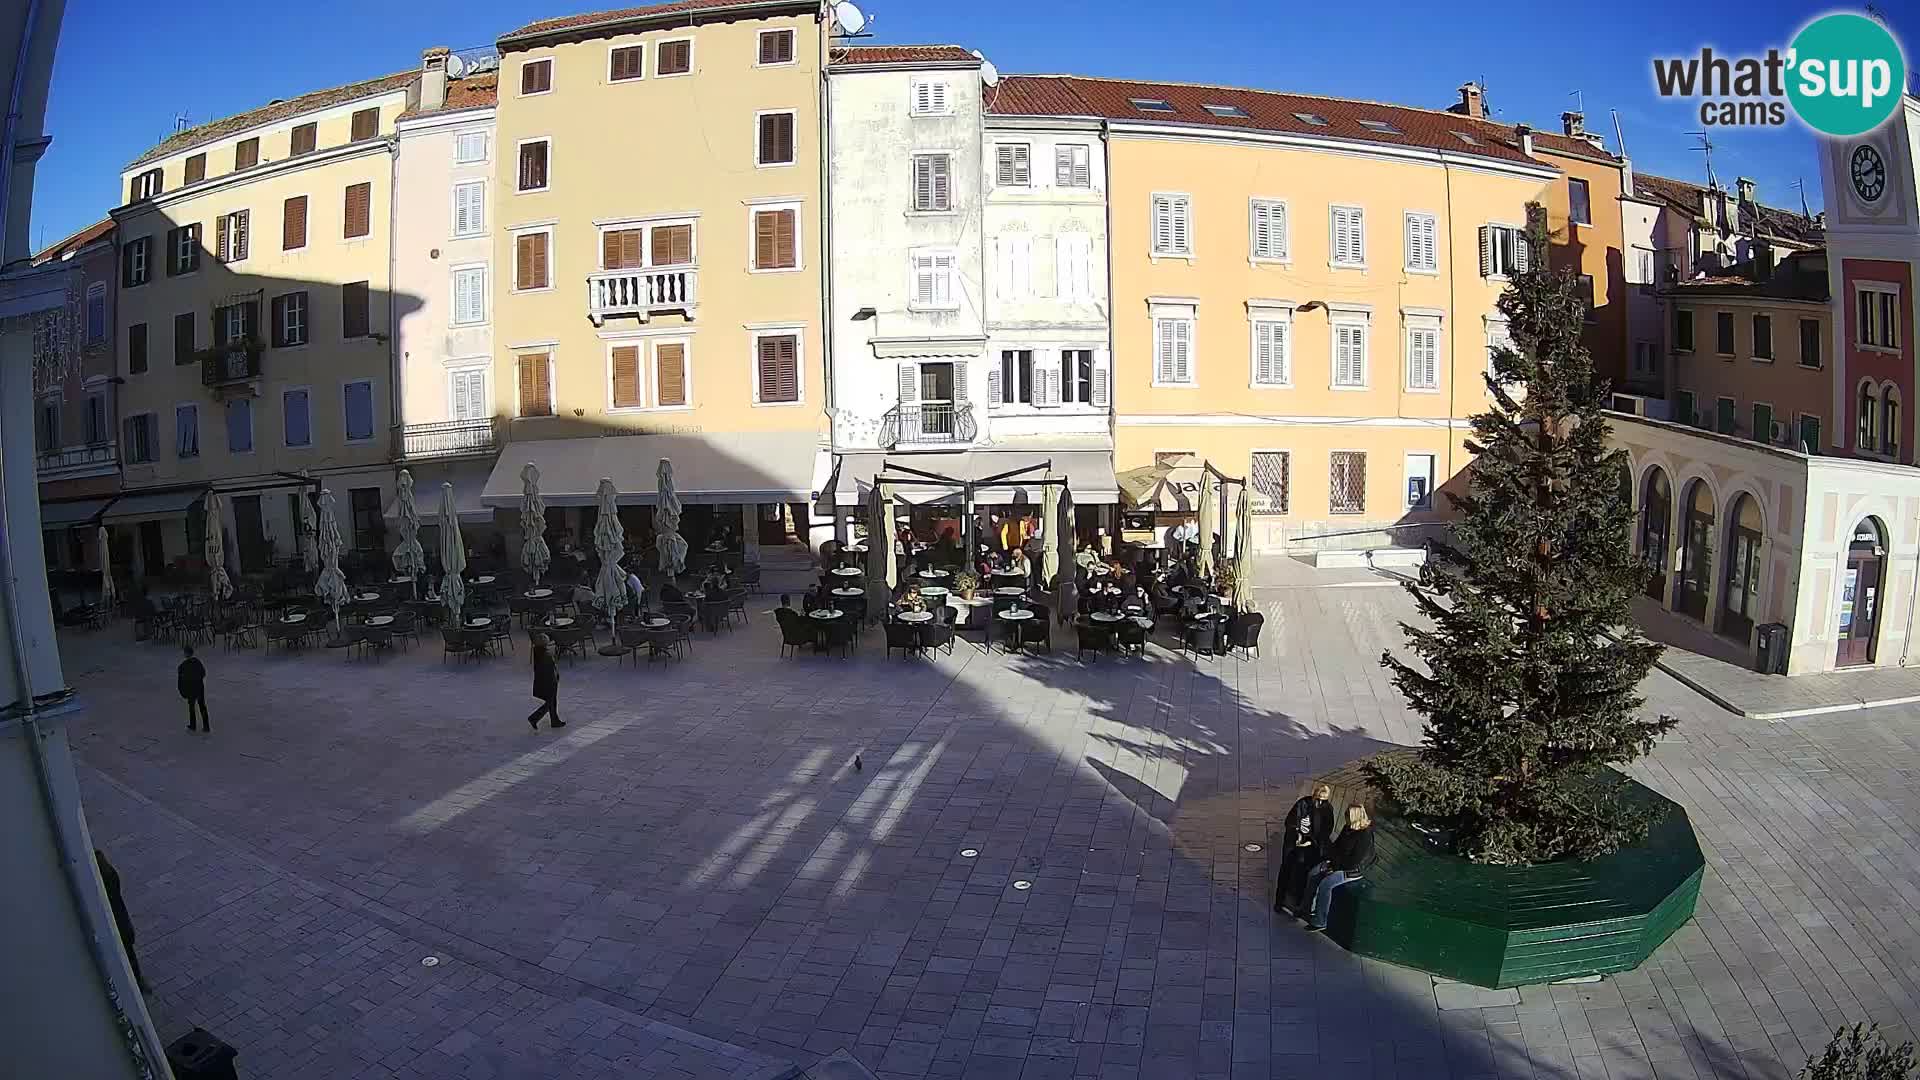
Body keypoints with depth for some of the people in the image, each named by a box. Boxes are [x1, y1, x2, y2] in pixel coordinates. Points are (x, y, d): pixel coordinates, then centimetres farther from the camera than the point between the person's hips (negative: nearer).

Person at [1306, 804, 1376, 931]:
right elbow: (1337, 845, 14)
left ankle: (1320, 922, -12)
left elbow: (1354, 861, -24)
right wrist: (1330, 860, -1)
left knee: (1325, 884, -22)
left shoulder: (1364, 836, -24)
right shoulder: (1349, 828, 2)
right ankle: (1312, 910, 6)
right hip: (1338, 863, 9)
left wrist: (1334, 865, -18)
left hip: (1353, 870, -9)